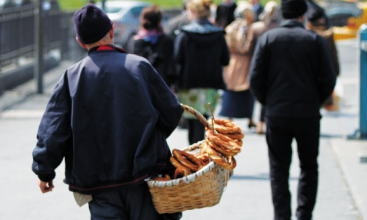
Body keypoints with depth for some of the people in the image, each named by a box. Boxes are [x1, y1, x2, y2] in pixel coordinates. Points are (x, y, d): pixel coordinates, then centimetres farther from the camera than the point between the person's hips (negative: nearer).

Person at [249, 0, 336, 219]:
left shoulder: (268, 38, -1)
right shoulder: (316, 40, -3)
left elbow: (255, 78, -4)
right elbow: (328, 79, -5)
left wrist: (268, 102, 10)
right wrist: (315, 101, 11)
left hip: (277, 116, 1)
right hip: (308, 115, 0)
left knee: (279, 169, 8)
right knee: (309, 167, 14)